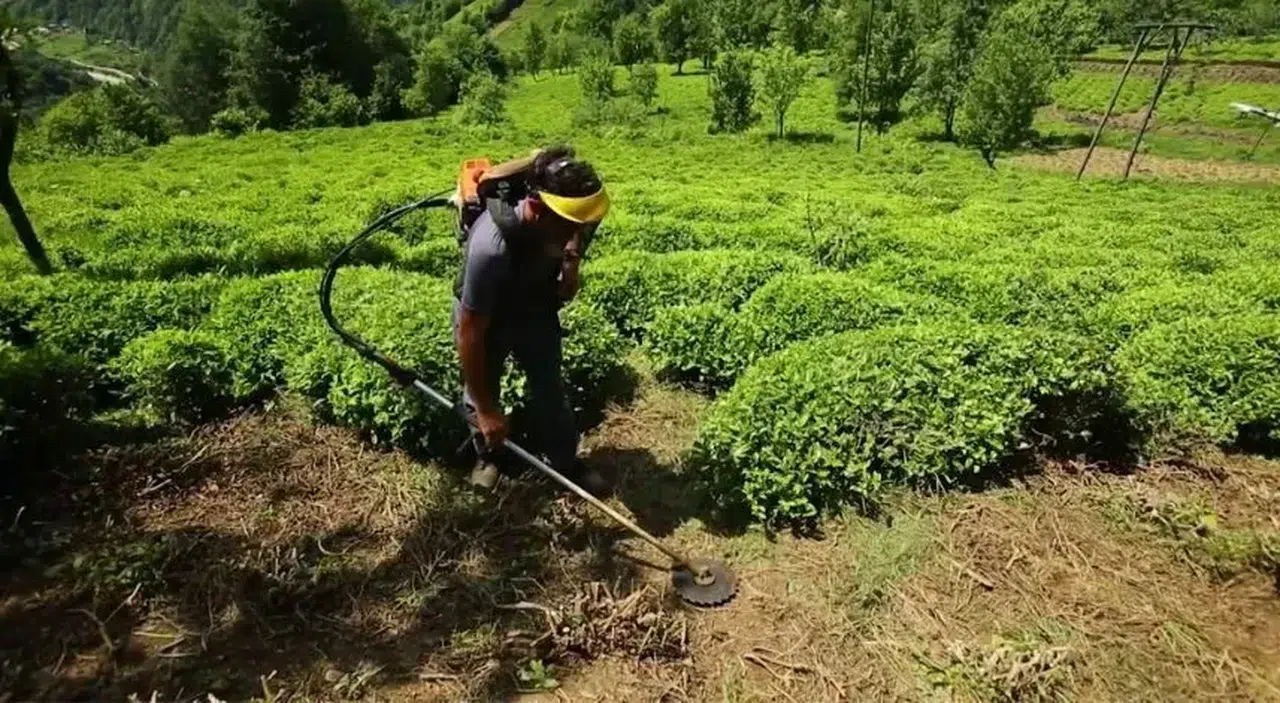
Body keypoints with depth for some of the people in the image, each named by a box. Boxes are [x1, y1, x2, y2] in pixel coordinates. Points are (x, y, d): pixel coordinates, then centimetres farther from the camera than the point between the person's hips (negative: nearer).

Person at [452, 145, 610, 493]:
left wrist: (570, 271, -27)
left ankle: (565, 461, 34)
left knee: (550, 386, 13)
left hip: (536, 310, 4)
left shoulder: (565, 223, -28)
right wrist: (486, 409, -25)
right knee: (480, 394, 15)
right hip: (484, 318, -4)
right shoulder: (491, 249, -45)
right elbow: (470, 334, -34)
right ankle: (487, 456, 45)